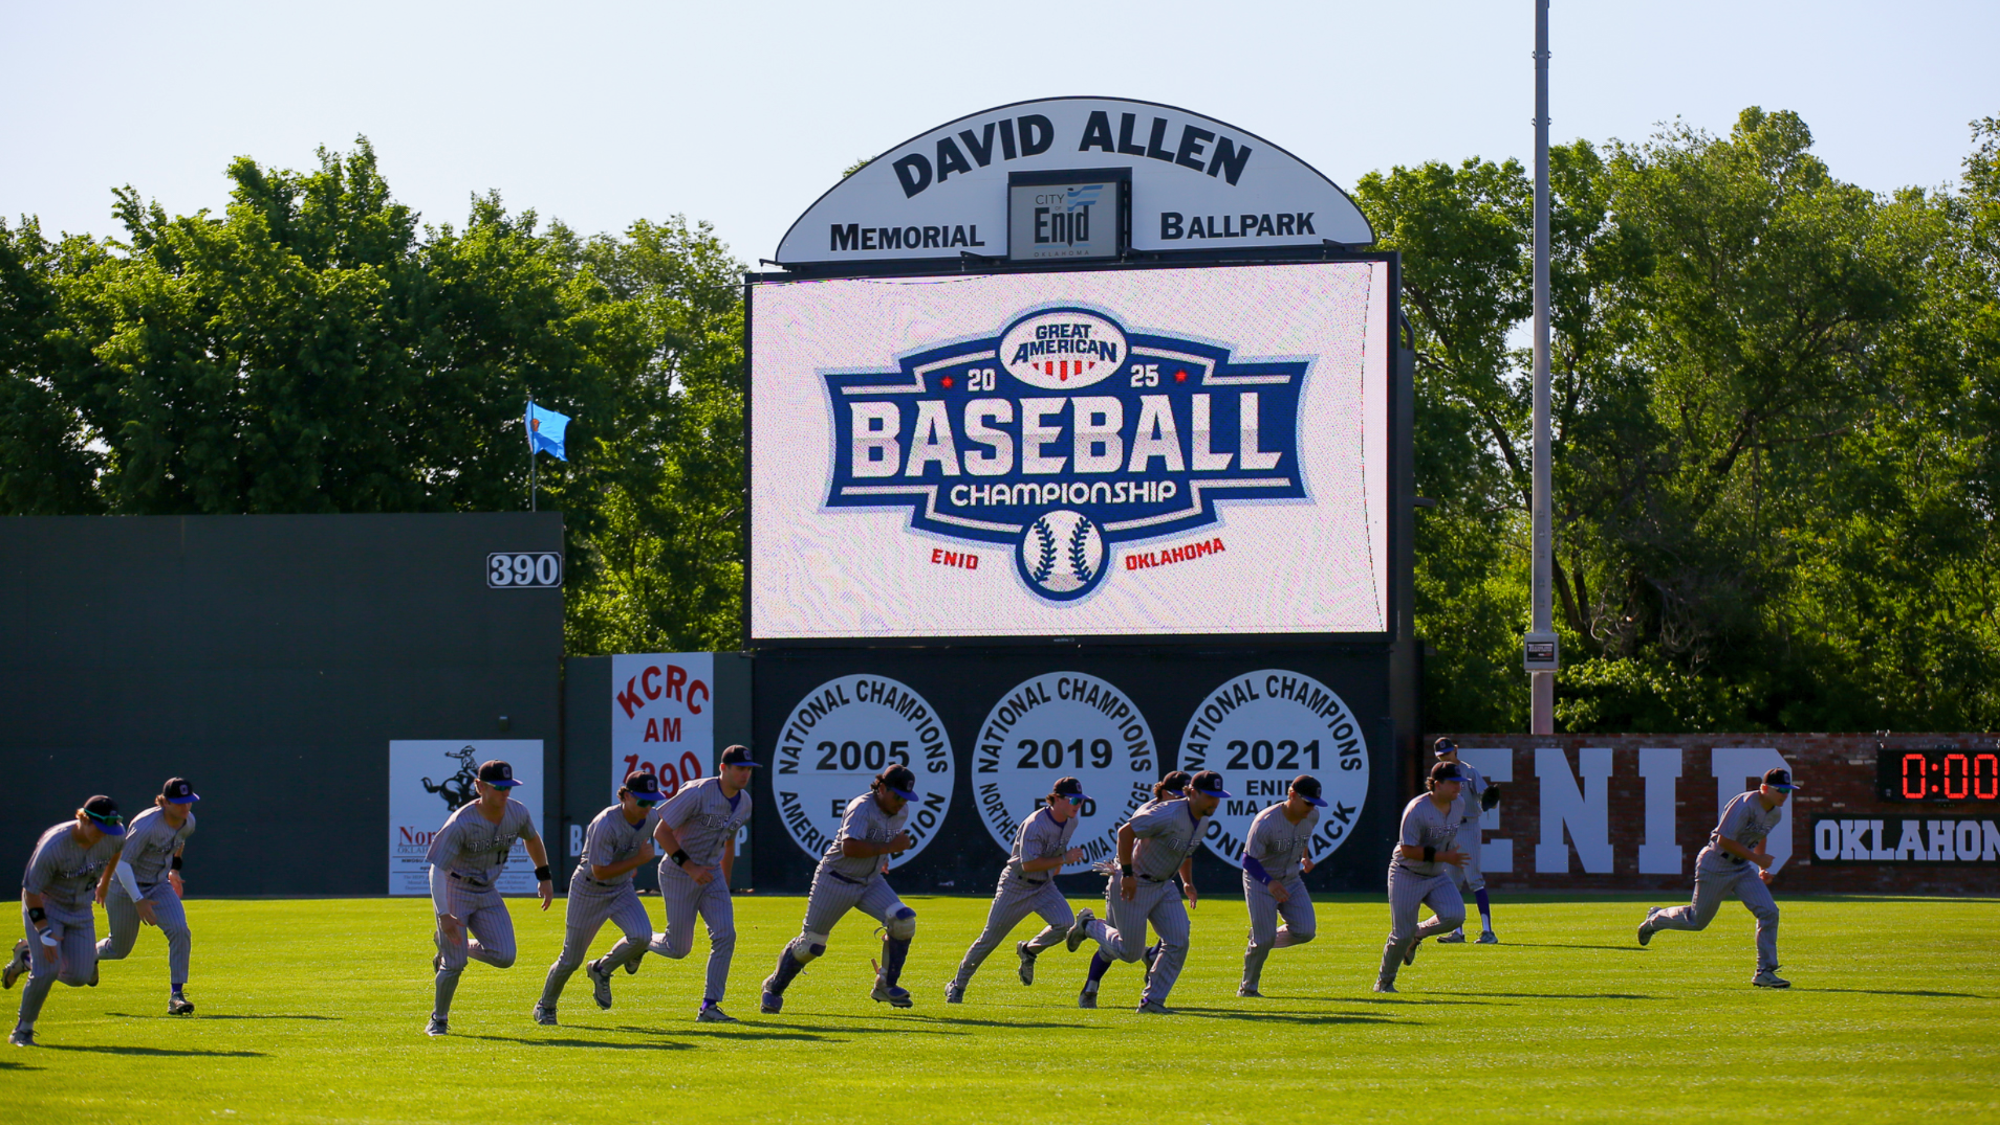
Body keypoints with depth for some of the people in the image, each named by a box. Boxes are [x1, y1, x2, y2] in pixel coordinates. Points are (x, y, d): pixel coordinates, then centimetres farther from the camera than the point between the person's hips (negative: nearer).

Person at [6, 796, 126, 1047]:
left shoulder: (114, 836, -18)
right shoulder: (53, 846, -32)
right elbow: (30, 890, -23)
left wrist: (105, 881, 22)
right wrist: (45, 932, -25)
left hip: (81, 909, 5)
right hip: (44, 905, -5)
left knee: (80, 977, -2)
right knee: (48, 970, -18)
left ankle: (27, 958, 25)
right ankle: (23, 1029, 3)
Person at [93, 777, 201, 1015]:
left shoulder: (188, 822, -9)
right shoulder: (147, 825, -30)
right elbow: (121, 862, -30)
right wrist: (138, 901, -34)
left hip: (159, 886, 5)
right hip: (125, 887, -5)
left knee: (179, 931, -19)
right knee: (119, 949, 9)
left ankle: (176, 995, -15)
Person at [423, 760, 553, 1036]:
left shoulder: (517, 812, -10)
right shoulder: (461, 823, -27)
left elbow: (532, 839, 14)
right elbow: (437, 869, -29)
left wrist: (545, 877, 17)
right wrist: (443, 915, -38)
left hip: (487, 892, 5)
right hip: (455, 891, -5)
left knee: (504, 957, -8)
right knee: (455, 965, -10)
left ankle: (448, 946, 19)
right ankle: (438, 1020, 15)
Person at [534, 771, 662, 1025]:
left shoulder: (652, 818, -10)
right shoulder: (605, 825, -30)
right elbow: (600, 871, -29)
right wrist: (639, 860, -28)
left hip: (622, 890, 5)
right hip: (589, 891, -5)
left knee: (641, 936, -22)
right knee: (571, 959, 4)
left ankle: (602, 970, 7)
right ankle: (545, 1007, 31)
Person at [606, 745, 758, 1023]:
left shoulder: (744, 802, 2)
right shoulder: (697, 793, -21)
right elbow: (661, 833, -18)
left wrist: (725, 889, 19)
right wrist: (690, 867, -23)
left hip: (712, 874, 6)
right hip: (678, 874, -6)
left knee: (725, 935, -11)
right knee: (678, 948, -1)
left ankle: (709, 1006, -7)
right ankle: (635, 943, 31)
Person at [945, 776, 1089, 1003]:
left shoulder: (1071, 821, -2)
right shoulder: (1035, 824, -26)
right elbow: (1029, 864, -30)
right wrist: (1064, 859, -31)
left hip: (1044, 886, 6)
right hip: (1016, 886, -6)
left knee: (1065, 924, -20)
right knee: (990, 939, 0)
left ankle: (1028, 951, 8)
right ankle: (957, 985, 18)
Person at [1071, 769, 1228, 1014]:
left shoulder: (1203, 822, 2)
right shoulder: (1169, 815, -27)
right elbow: (1125, 831, -25)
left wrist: (1187, 883, 11)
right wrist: (1127, 873, -25)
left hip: (1163, 886, 8)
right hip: (1133, 885, -8)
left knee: (1178, 943, -6)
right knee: (1129, 951, -2)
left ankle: (1152, 1001, 3)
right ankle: (1089, 927, 26)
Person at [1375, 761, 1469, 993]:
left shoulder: (1457, 805, 2)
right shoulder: (1417, 809, -22)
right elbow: (1408, 849, -24)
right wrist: (1443, 857, -28)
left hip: (1437, 877, 6)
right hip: (1407, 876, -6)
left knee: (1454, 916, -19)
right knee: (1402, 934, -6)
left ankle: (1418, 934, 12)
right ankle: (1384, 982, 16)